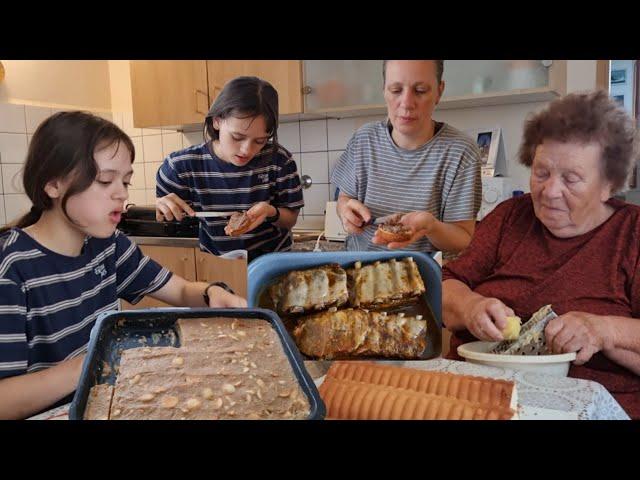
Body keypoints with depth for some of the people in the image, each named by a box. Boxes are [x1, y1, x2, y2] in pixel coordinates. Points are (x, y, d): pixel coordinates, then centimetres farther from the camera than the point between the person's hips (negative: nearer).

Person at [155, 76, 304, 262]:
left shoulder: (278, 161, -15)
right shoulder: (182, 166, -14)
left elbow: (291, 219, -2)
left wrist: (271, 212, -22)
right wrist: (160, 208, -21)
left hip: (272, 259, -1)